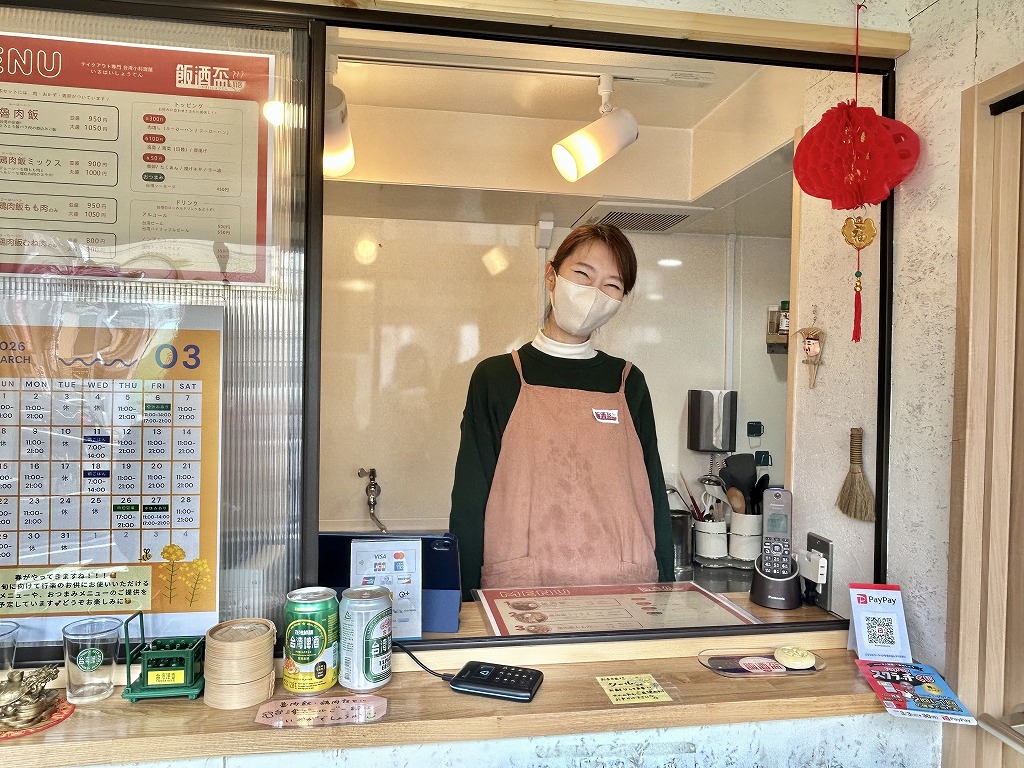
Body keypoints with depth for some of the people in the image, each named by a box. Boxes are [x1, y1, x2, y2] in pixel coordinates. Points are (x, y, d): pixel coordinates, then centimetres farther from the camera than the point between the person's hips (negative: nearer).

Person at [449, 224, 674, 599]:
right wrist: (466, 598, -2)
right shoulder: (495, 377, 2)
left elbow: (654, 498, 11)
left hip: (623, 590, 2)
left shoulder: (628, 382, 10)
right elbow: (469, 501, 3)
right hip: (519, 593, -2)